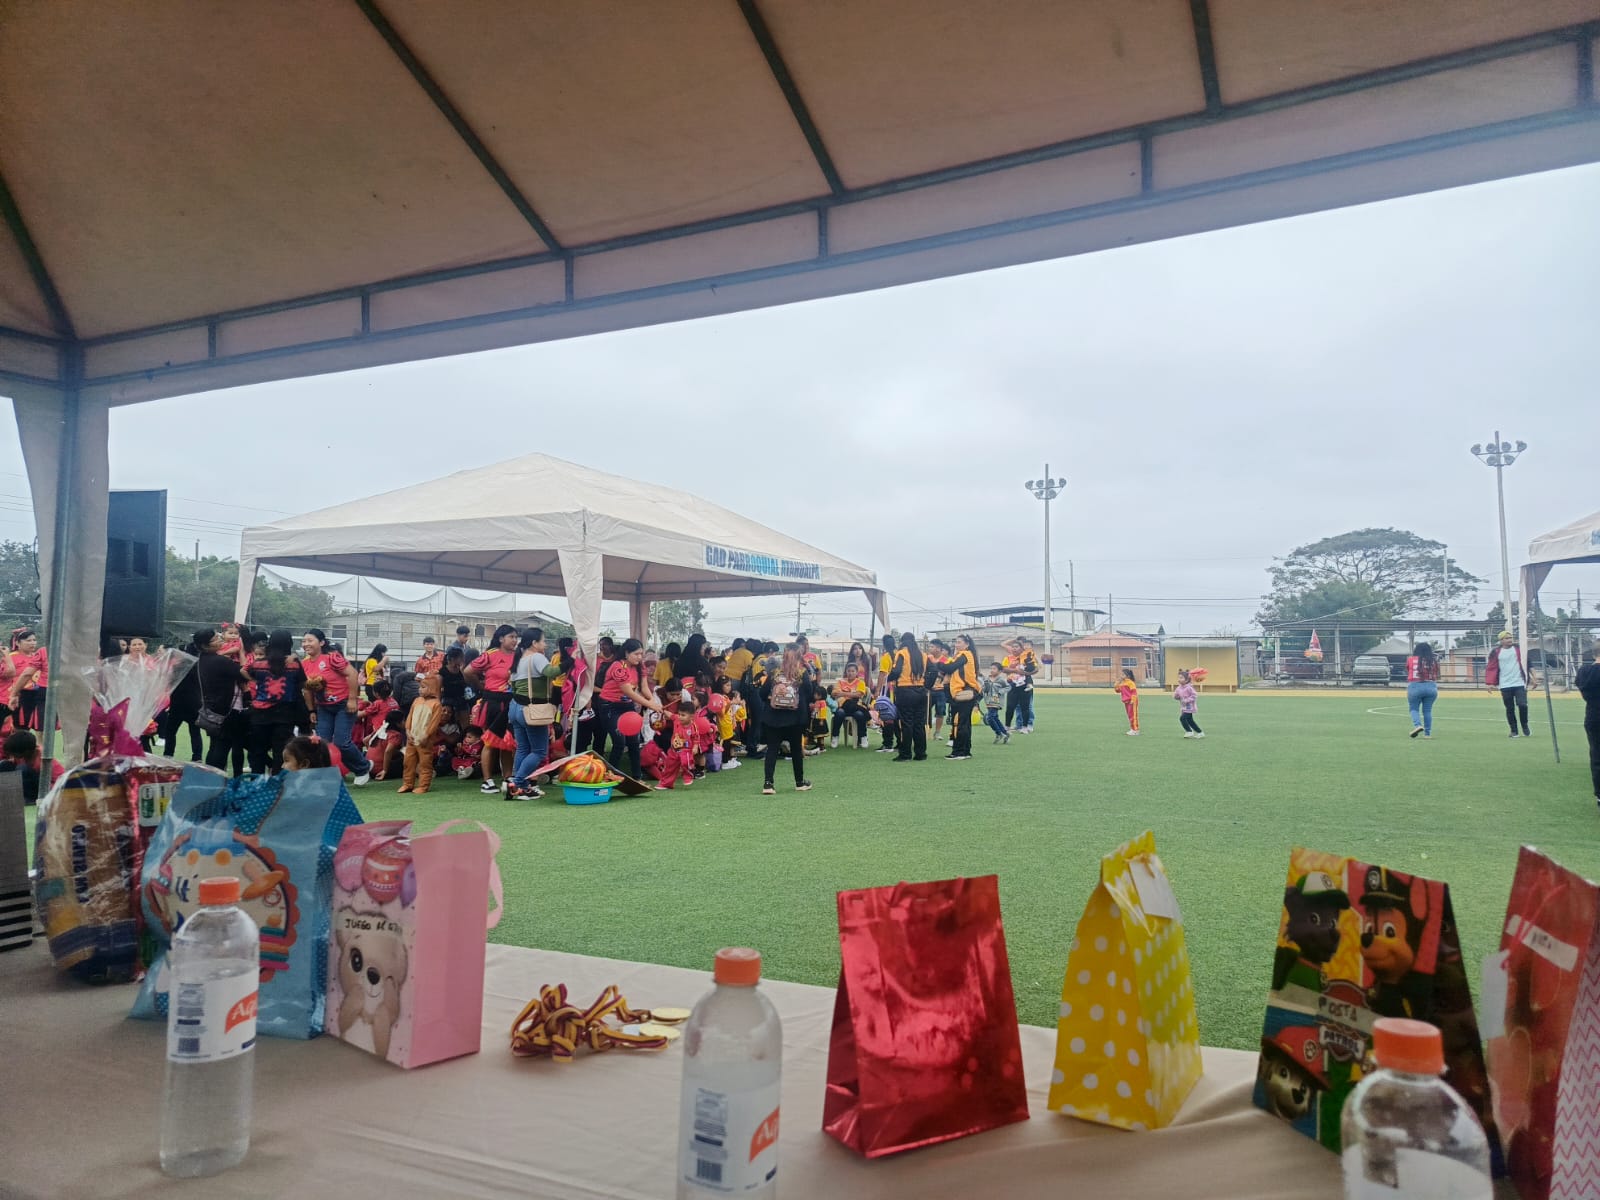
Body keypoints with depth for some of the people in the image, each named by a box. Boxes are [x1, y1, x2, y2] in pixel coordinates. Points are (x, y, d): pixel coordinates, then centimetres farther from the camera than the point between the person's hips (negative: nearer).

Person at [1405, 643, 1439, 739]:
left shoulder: (1410, 660, 1)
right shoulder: (1434, 661, 5)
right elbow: (1436, 677, 7)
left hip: (1414, 687, -2)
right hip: (1431, 687, 2)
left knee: (1414, 709, 8)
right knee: (1427, 710, 9)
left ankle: (1417, 725, -18)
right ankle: (1428, 733, 9)